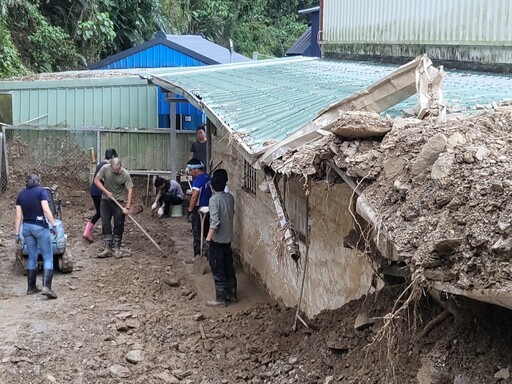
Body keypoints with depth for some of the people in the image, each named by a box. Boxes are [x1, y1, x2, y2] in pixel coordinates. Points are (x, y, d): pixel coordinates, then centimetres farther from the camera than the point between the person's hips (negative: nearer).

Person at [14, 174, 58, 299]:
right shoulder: (41, 191, -3)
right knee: (48, 258, -3)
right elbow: (46, 210, -15)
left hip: (26, 227, 5)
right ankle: (46, 287, -17)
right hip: (40, 226, -5)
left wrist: (17, 234, 9)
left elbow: (18, 216, 7)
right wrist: (54, 225, -12)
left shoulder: (21, 194, 10)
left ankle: (31, 288, 18)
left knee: (32, 257, 16)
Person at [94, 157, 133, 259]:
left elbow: (129, 191, -18)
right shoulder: (105, 169, -14)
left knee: (119, 226, 1)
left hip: (119, 202, -2)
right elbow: (96, 180, -6)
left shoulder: (125, 174, -18)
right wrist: (106, 192, -16)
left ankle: (117, 248, 13)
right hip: (105, 201, 2)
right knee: (105, 224, 1)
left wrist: (127, 207, -25)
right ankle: (108, 248, 7)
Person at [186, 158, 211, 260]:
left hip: (199, 210, -9)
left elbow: (194, 197, -26)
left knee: (197, 234, 0)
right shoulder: (207, 177, 6)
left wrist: (189, 211, -21)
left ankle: (197, 256, 5)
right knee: (207, 232, 17)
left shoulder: (198, 181, -22)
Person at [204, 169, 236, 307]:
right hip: (228, 238, 7)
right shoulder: (230, 197, 2)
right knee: (229, 267, 16)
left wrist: (207, 240, -24)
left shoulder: (214, 200, -20)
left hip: (217, 240, -7)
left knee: (218, 270, 1)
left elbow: (215, 222, -26)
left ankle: (220, 299, 7)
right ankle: (232, 295, 24)